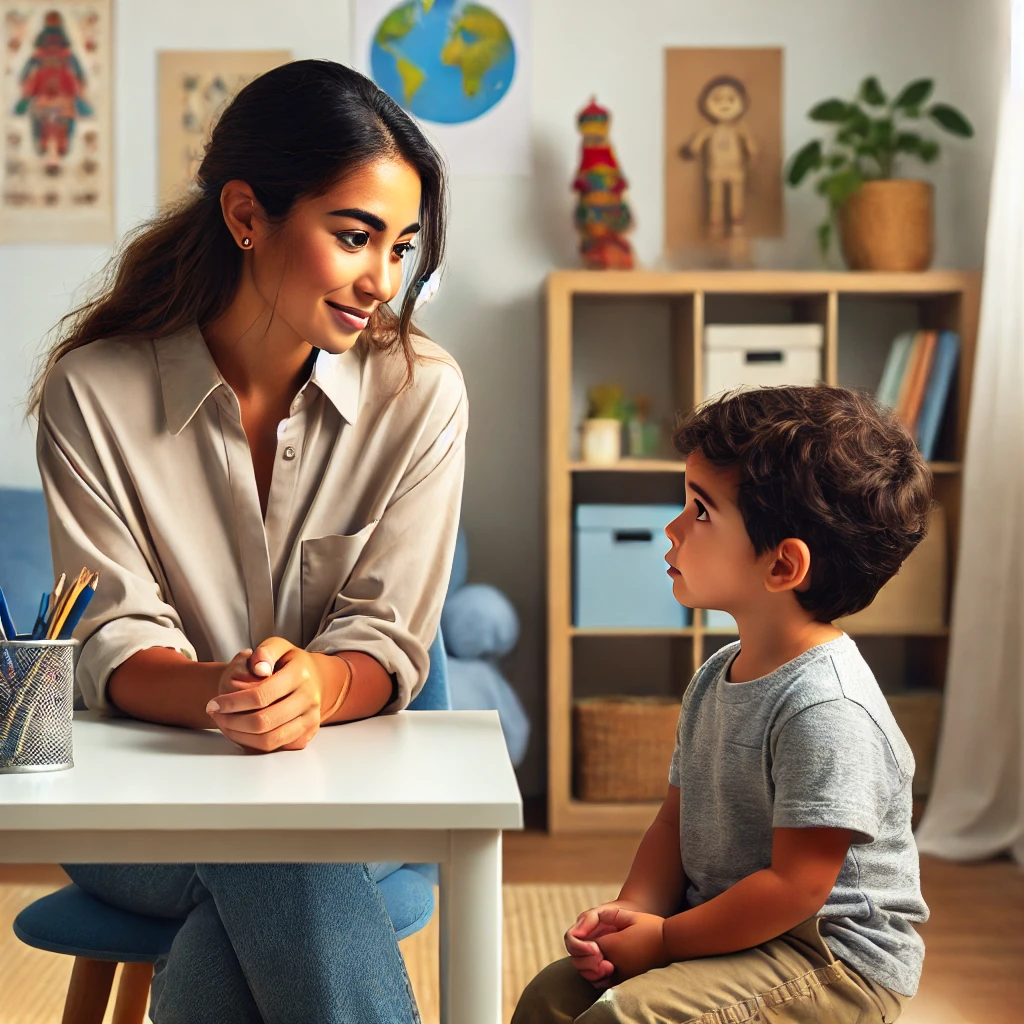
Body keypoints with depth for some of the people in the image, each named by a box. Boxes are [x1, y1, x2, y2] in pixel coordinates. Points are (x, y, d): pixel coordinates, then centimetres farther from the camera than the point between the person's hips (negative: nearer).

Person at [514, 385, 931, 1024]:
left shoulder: (826, 708, -25)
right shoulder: (717, 678, 7)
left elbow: (796, 885, -24)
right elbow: (678, 820, 11)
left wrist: (663, 939, -17)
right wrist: (632, 910, -6)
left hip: (833, 959, -9)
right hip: (721, 926, 9)